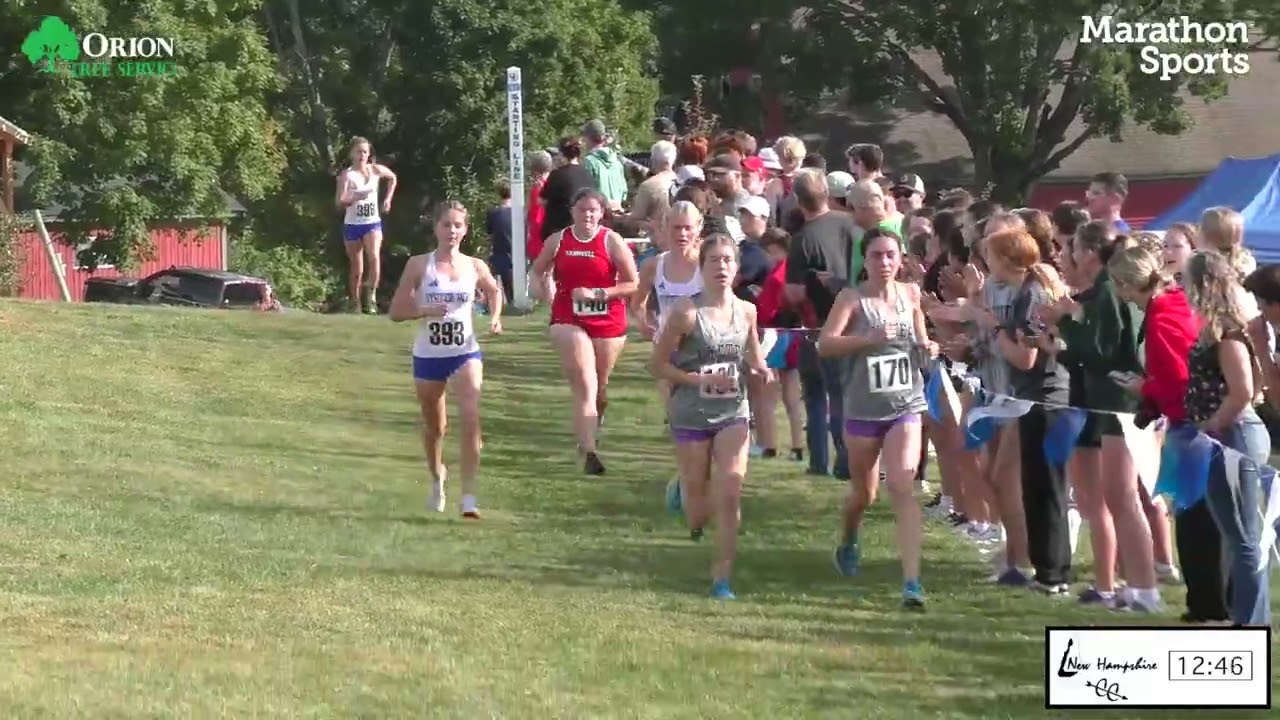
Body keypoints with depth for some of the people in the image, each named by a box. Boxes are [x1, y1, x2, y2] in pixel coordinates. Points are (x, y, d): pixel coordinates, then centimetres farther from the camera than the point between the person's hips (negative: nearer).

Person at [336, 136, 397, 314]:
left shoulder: (376, 170, 0)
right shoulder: (347, 175, -10)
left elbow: (392, 178, 22)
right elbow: (339, 202, -19)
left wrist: (388, 198, 14)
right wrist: (354, 197, -37)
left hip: (373, 223, 1)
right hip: (352, 225, -1)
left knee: (374, 257, -25)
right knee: (356, 268, 6)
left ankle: (372, 295, -14)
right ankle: (355, 303, 18)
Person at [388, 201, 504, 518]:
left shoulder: (475, 267, 1)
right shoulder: (419, 265, -3)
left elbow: (494, 291, 22)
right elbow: (396, 311, -1)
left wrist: (495, 317, 3)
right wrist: (425, 310, -19)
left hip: (465, 354, 0)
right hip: (428, 355, 0)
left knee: (471, 418, -21)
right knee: (434, 426, 15)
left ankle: (469, 498, -22)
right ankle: (437, 477, 46)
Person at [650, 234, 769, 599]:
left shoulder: (746, 311, 2)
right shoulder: (687, 312, -11)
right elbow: (658, 363, -8)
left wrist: (761, 371, -4)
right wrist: (701, 380, -19)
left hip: (733, 413, 3)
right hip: (691, 415, -2)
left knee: (730, 493, -15)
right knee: (698, 515, 7)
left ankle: (722, 576, -5)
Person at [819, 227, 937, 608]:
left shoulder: (911, 295, 3)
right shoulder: (852, 298, -7)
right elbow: (825, 344, -19)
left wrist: (927, 348, -2)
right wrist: (869, 338, -31)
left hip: (905, 406, 1)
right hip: (863, 409, -1)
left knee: (902, 487, -15)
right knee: (863, 492, 15)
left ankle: (912, 580, -20)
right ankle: (848, 544, 49)